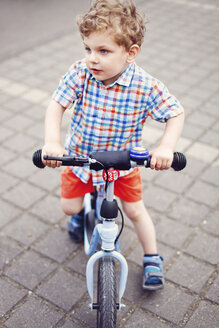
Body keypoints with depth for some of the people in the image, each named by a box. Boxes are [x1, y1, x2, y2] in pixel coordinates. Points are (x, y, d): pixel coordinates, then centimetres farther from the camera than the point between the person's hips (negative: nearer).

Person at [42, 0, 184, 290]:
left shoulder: (146, 86, -25)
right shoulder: (79, 73, -21)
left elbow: (176, 114, -17)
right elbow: (57, 105, -19)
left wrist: (166, 147, -34)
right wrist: (52, 142, -36)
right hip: (79, 157, 2)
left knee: (135, 211, 7)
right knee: (69, 208, 11)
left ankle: (152, 258, 33)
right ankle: (82, 212, 51)